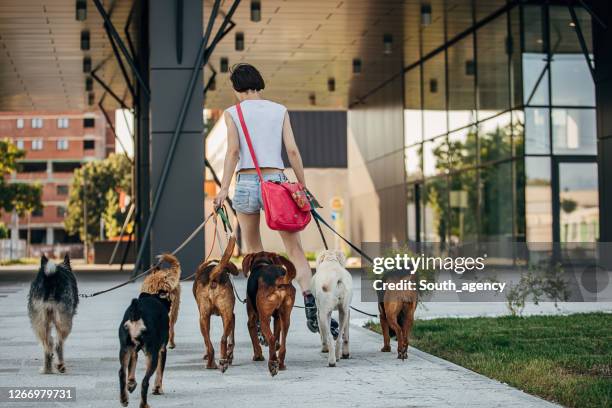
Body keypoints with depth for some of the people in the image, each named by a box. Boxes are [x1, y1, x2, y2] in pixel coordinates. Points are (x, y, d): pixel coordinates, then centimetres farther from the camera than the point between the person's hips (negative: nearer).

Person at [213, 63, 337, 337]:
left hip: (246, 184, 0)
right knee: (295, 250, 3)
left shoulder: (232, 113, 5)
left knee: (253, 251, 15)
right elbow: (292, 150, 3)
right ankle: (309, 297, -22)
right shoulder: (279, 110, 10)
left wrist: (224, 189, -14)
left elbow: (233, 150, -9)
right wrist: (303, 186, 9)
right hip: (276, 182, 0)